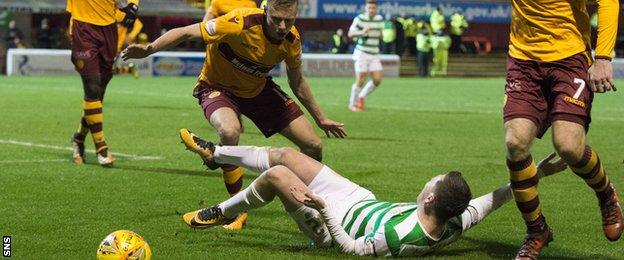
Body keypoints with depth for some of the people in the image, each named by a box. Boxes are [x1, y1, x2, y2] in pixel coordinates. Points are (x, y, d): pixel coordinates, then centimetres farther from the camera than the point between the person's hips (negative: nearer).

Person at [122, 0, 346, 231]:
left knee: (313, 146, -2)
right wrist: (150, 48, -42)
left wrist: (320, 119, 14)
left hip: (259, 89, 5)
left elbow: (297, 82, 6)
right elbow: (187, 32, -28)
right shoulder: (241, 23, -33)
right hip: (218, 87, -5)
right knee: (229, 131, -40)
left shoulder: (292, 40, -14)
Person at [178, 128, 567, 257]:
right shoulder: (457, 225, -27)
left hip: (336, 221, -7)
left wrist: (324, 211, -30)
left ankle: (221, 214, 21)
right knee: (283, 155, 13)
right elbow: (495, 197, -14)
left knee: (276, 174, -8)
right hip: (365, 200, 7)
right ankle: (214, 152, 37)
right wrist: (539, 170, -16)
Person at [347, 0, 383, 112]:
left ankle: (361, 96, 20)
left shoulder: (379, 19, 9)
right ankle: (352, 103, 13)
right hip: (362, 53, -5)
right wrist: (362, 32, -32)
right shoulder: (359, 19, -9)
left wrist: (380, 34, 1)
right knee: (360, 80, -7)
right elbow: (350, 33, -15)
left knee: (377, 80, -4)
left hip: (374, 54, 5)